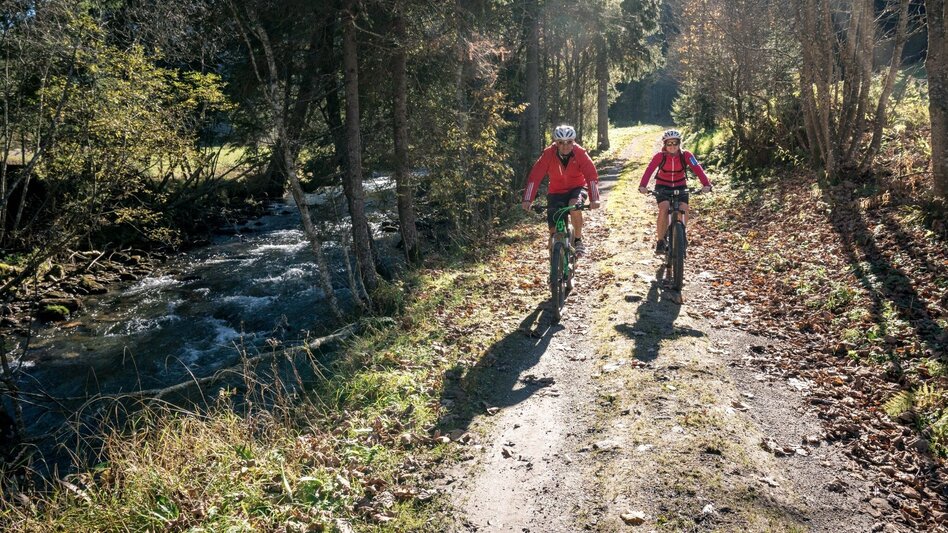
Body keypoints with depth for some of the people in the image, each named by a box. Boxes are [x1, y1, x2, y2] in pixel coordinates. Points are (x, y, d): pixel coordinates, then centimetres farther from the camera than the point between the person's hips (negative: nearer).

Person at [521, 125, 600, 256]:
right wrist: (527, 200, -34)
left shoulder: (580, 153, -21)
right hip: (556, 192, 1)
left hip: (576, 188, -1)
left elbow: (592, 176, -26)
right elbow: (535, 177, -24)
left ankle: (578, 241, -12)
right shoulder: (548, 154, -20)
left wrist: (594, 199, -40)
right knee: (554, 231, -10)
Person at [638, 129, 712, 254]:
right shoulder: (660, 156, -19)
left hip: (680, 186, 1)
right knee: (664, 209, -25)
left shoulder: (686, 155, -17)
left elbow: (697, 169, -28)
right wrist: (643, 186, -48)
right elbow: (649, 170, -31)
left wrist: (706, 184, -44)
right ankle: (660, 241, -12)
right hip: (663, 186, -1)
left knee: (684, 210, -19)